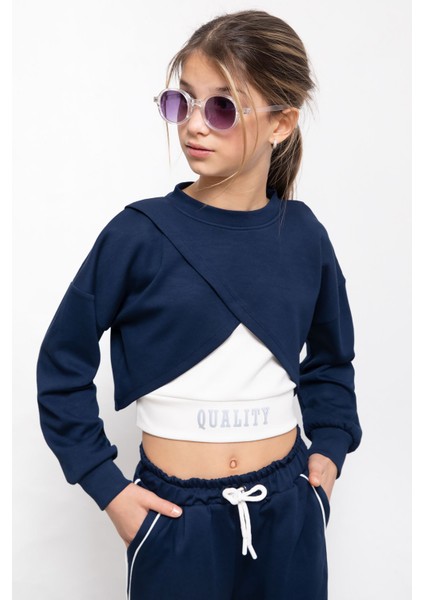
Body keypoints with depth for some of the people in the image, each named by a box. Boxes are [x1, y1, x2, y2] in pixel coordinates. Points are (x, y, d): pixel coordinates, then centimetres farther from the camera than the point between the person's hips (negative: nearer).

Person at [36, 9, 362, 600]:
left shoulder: (303, 235, -3)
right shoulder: (141, 234, -11)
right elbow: (63, 365, -4)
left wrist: (330, 448, 4)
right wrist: (107, 486, -6)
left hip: (289, 510, 3)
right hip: (177, 513, -2)